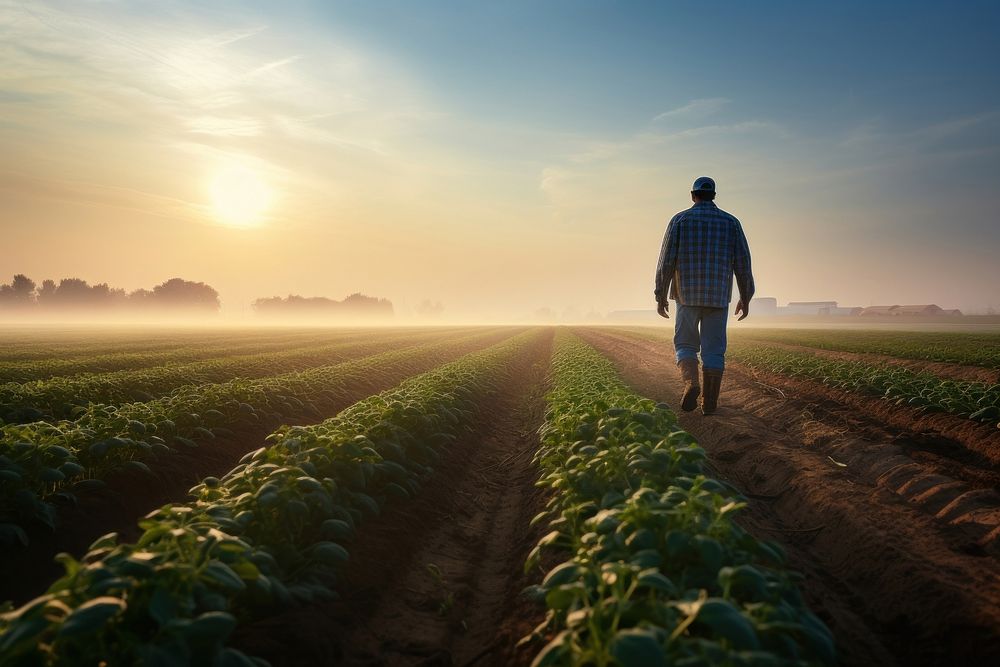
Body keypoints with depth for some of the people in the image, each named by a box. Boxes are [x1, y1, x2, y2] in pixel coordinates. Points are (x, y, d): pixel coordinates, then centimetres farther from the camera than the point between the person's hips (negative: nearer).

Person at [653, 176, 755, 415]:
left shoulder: (679, 220, 1)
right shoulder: (731, 222, 6)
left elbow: (667, 260, -5)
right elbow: (742, 263, 2)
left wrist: (660, 297, 1)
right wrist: (746, 298, 11)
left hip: (688, 295, -1)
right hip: (718, 297, 1)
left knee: (686, 345, 10)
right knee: (713, 350, 7)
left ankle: (691, 382, -17)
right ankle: (710, 403, 5)